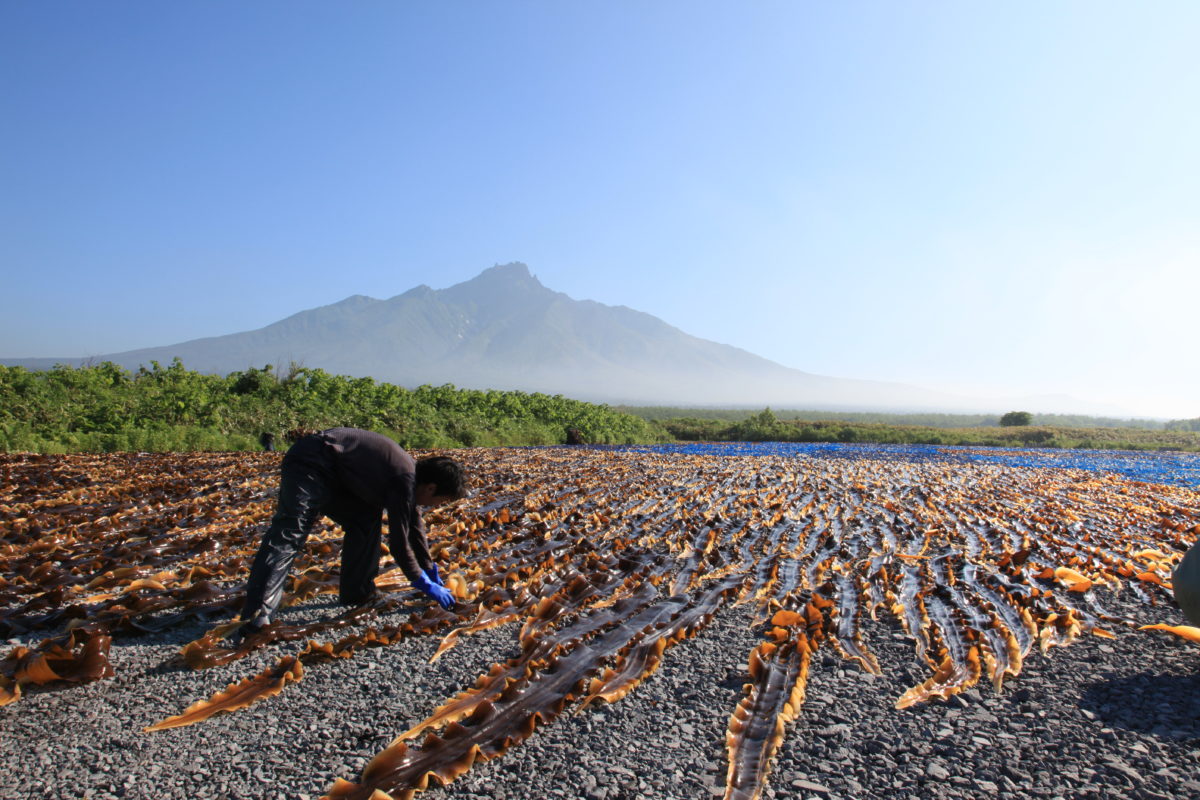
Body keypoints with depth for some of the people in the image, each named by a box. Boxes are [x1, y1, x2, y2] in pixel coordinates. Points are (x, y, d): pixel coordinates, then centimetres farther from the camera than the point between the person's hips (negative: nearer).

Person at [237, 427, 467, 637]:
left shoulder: (411, 476, 9)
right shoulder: (405, 481, -20)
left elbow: (414, 528, 21)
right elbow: (398, 542, -19)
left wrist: (431, 572, 26)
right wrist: (427, 585, -8)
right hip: (309, 465, -10)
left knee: (366, 520, 12)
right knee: (289, 535, -19)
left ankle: (356, 593, 16)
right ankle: (257, 615, -26)